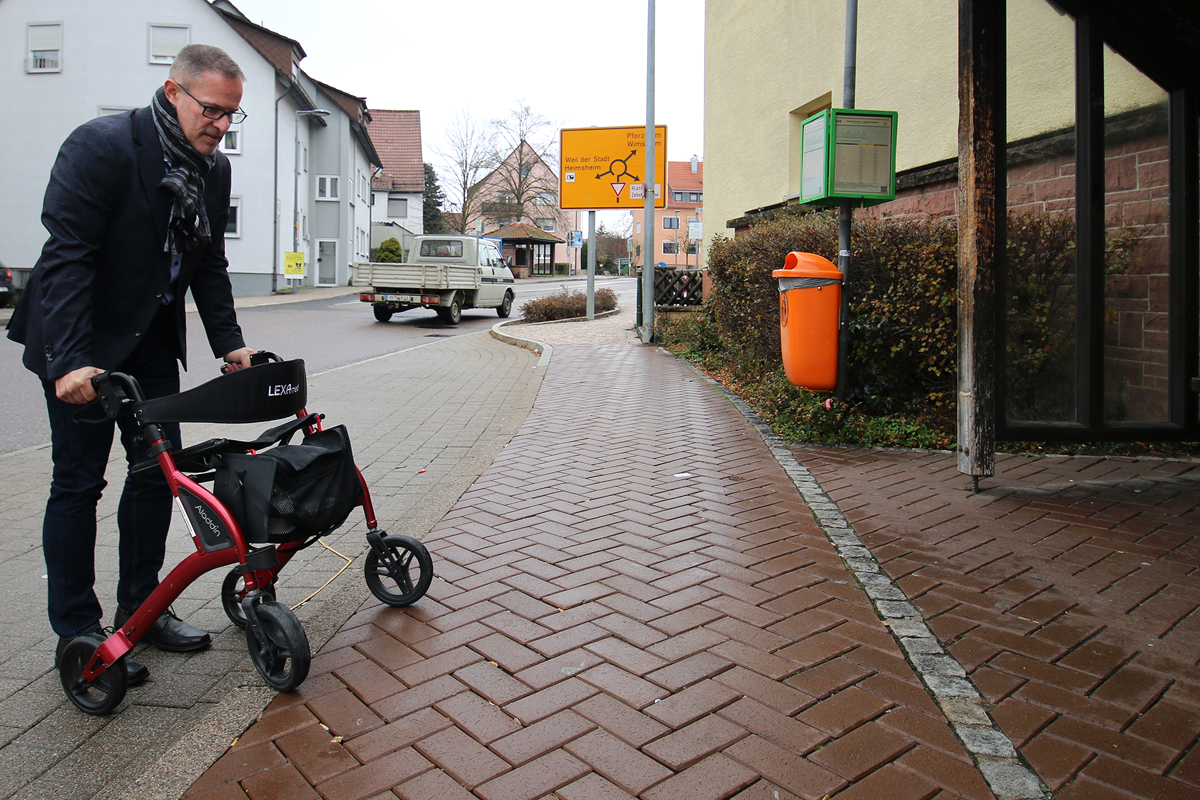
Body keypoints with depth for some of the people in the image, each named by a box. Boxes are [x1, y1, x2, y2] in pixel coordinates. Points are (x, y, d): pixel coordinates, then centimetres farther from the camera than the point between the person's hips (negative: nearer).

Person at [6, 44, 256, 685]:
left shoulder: (213, 170, 4)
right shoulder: (102, 145, -18)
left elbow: (209, 266, 11)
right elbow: (66, 256, -23)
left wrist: (229, 343, 3)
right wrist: (69, 360, -30)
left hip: (152, 343, 7)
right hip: (80, 346, -7)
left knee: (158, 471, 7)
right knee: (78, 482, -1)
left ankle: (139, 609, 22)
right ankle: (76, 635, 12)